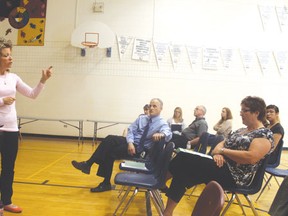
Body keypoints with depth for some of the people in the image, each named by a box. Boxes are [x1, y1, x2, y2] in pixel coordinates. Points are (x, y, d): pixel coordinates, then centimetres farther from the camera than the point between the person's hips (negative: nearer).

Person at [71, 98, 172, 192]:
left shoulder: (162, 123, -7)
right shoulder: (141, 118, 11)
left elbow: (168, 133, -29)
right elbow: (131, 130, 3)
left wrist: (161, 134, -53)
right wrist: (130, 143, -16)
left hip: (141, 149, -5)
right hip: (131, 142, 6)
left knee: (110, 152, -20)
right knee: (110, 139, -21)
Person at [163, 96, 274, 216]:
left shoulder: (265, 134, -6)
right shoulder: (240, 130, 19)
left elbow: (251, 157, -22)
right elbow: (221, 144, 16)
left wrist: (222, 150, -13)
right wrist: (217, 153, -9)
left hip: (234, 175, -8)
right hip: (221, 166, 8)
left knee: (183, 160, -21)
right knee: (182, 158, -14)